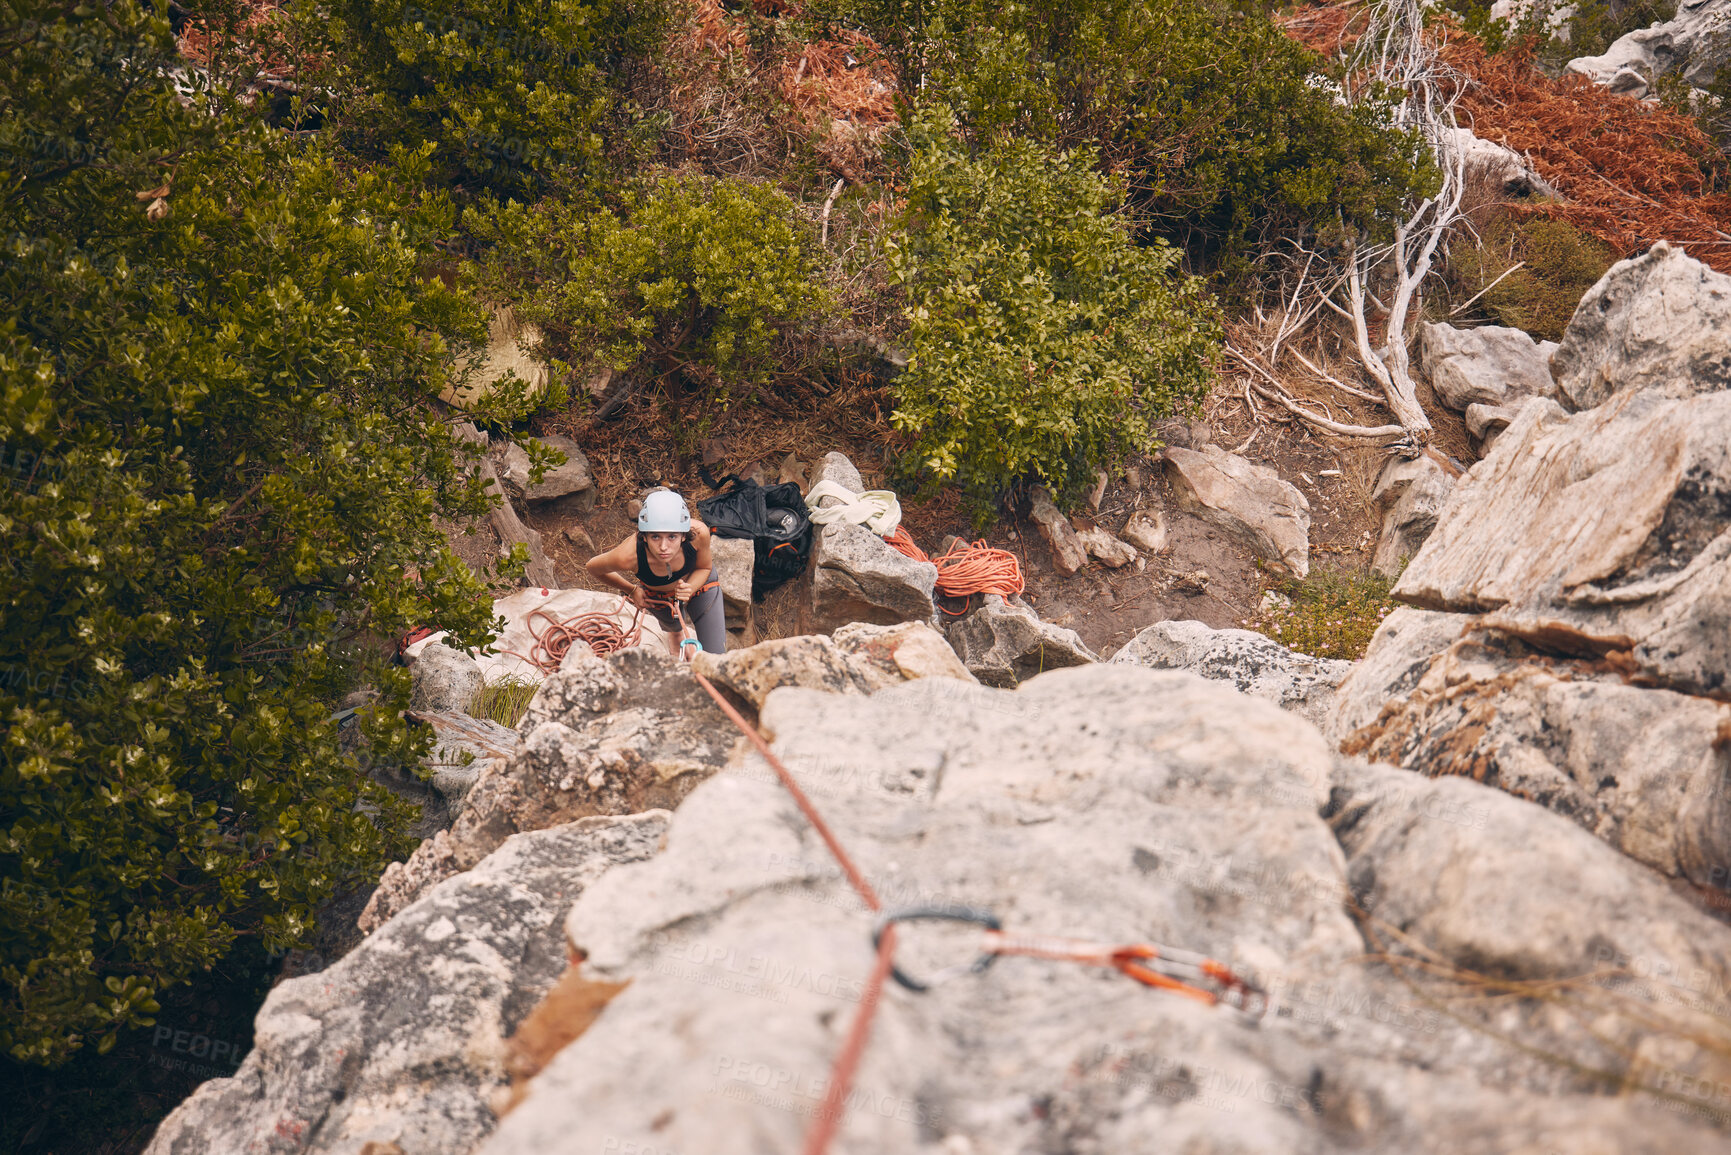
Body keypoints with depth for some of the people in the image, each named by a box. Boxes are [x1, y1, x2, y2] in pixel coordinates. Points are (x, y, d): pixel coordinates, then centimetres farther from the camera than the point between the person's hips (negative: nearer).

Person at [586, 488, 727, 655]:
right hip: (659, 597, 0)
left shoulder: (698, 533, -40)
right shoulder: (628, 556, -42)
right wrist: (632, 590, -10)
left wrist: (690, 588, -34)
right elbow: (593, 566, -17)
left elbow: (705, 567, -15)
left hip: (698, 582, 0)